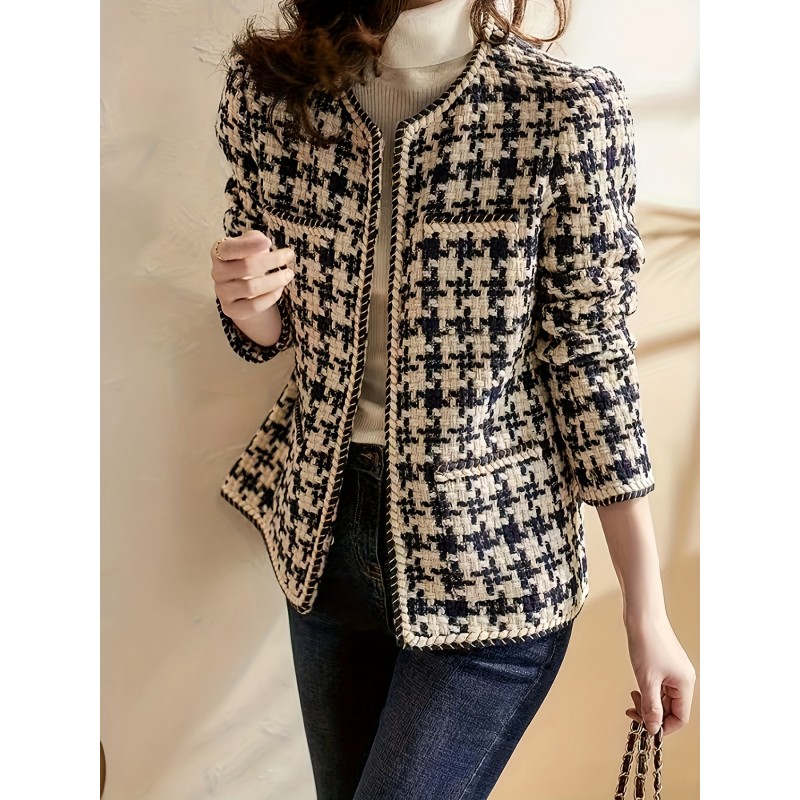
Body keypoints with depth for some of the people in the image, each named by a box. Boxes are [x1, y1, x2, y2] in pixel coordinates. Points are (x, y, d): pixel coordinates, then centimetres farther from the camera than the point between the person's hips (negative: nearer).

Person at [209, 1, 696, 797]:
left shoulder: (566, 110, -17)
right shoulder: (266, 89, -6)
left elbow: (591, 360, -10)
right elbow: (270, 333, 7)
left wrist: (648, 613, -7)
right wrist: (249, 303, -18)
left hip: (491, 556, -4)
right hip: (326, 527, 4)